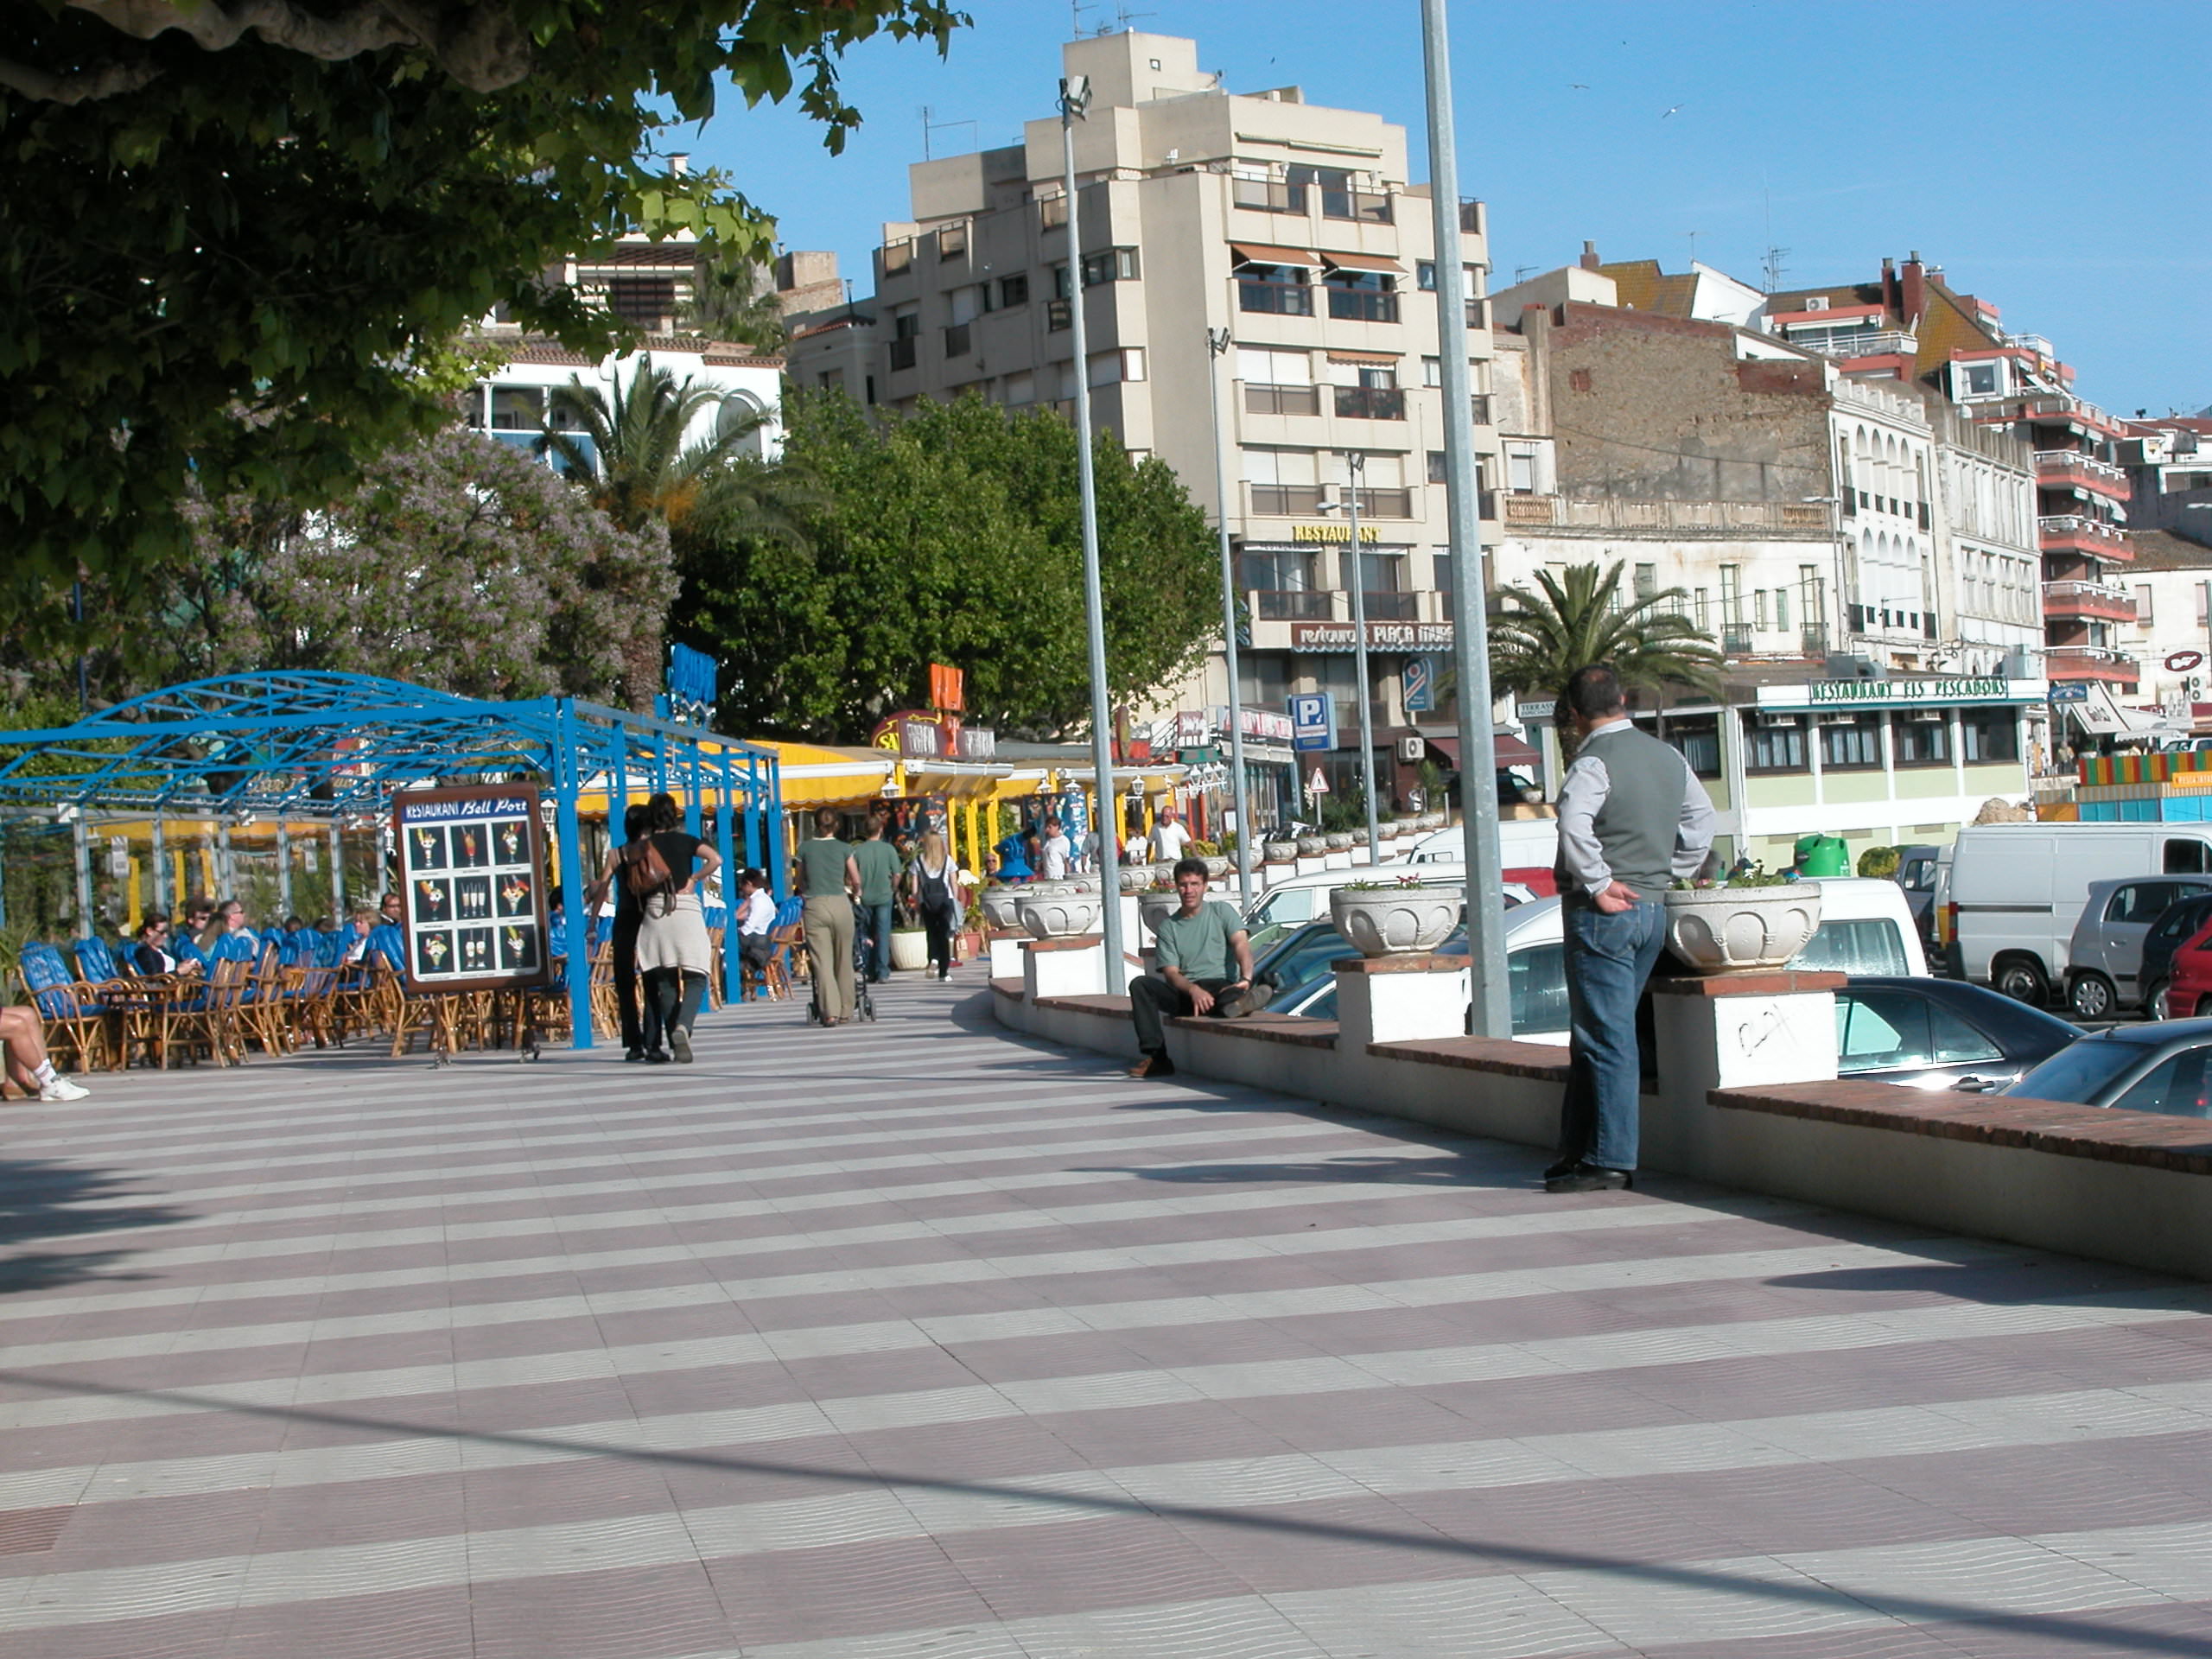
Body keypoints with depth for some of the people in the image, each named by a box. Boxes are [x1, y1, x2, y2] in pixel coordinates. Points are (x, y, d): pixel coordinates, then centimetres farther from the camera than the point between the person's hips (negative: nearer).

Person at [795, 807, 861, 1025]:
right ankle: (845, 1012, 14)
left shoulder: (805, 848, 6)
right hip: (840, 904, 0)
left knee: (822, 961, -2)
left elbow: (801, 883, 16)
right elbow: (856, 881, 11)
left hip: (815, 906, 0)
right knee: (843, 960, 10)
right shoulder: (843, 848, 4)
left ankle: (830, 1012, -12)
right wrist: (854, 892, 34)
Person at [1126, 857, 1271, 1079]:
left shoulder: (1222, 911, 11)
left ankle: (1235, 1006, -77)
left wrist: (1246, 979, -29)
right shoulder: (1168, 927, 15)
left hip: (1221, 986, -2)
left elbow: (1241, 944, -7)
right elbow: (1171, 973, 3)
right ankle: (1156, 1057, -30)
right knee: (1139, 984, -22)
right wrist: (1193, 989, -21)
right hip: (1183, 992, 3)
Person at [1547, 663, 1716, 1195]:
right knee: (1594, 1034, 15)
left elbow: (1574, 825, -31)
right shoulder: (1669, 757, 10)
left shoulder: (1593, 761, -14)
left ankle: (1610, 1161, -2)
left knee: (1606, 1038, -4)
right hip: (1654, 909, 8)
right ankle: (1579, 1151, 21)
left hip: (1604, 913, -8)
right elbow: (1701, 819, 20)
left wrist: (1598, 886, -21)